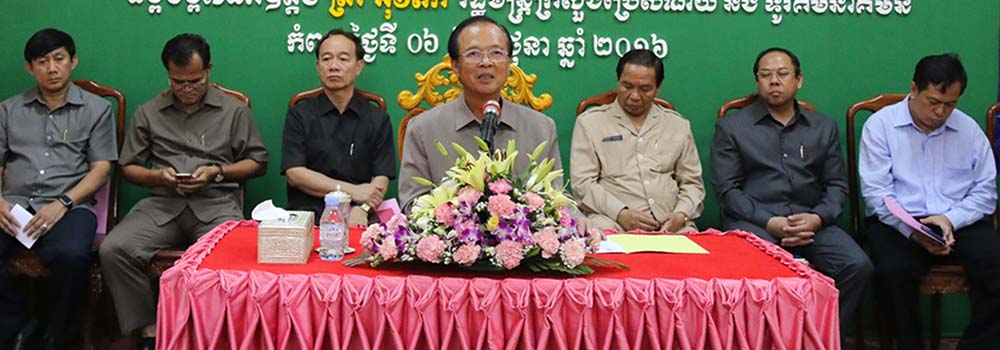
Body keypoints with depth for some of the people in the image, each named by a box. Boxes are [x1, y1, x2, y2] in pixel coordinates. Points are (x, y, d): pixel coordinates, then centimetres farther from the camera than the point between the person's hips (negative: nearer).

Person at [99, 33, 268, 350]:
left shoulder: (234, 110, 11)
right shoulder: (149, 113, 17)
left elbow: (257, 162, 13)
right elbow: (129, 167, 19)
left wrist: (217, 172, -4)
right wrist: (158, 176, -2)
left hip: (216, 204, -2)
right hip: (163, 204, 3)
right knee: (113, 250, -25)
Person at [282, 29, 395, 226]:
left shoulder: (378, 119, 12)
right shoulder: (299, 115, 10)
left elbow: (381, 180, 3)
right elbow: (294, 174, 0)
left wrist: (361, 209, -18)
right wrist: (352, 191, -8)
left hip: (358, 218, 1)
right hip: (308, 215, 0)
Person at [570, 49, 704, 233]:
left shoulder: (678, 125, 18)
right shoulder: (589, 122, 9)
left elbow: (692, 183, 18)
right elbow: (583, 182, 0)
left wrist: (681, 215, -4)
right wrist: (621, 214, -14)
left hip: (670, 224, 3)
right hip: (612, 221, -3)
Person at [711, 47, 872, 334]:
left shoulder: (824, 128, 20)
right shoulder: (731, 127, 10)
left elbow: (837, 184, 14)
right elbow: (727, 189, 2)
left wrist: (817, 218, -7)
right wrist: (770, 222, -12)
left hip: (810, 221, 3)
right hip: (753, 221, -3)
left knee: (858, 266, -24)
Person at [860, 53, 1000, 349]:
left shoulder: (969, 130, 13)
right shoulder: (880, 125, 2)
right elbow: (876, 192, -6)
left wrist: (951, 219, -11)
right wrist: (912, 231, -20)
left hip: (960, 222, 3)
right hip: (897, 222, -3)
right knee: (894, 272, -34)